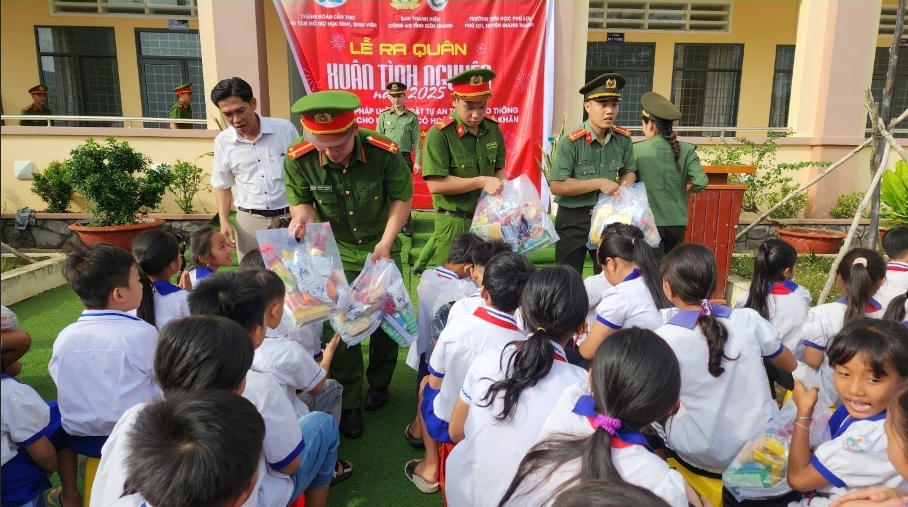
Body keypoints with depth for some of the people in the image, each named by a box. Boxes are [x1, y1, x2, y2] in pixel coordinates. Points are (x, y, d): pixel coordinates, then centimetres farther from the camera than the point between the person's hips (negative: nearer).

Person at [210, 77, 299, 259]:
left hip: (289, 216, -1)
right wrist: (224, 221, 1)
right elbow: (222, 185, 12)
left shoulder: (285, 129, -5)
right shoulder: (222, 142, 0)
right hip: (250, 220, 2)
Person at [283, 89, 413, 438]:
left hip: (381, 248, 0)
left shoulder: (384, 152, -27)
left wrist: (385, 243, -21)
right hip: (336, 252, 0)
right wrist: (302, 215, -31)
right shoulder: (298, 159, -23)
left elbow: (402, 198, -13)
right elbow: (300, 200, -8)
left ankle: (379, 383, 37)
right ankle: (349, 402, 19)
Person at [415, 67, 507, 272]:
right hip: (454, 222, -6)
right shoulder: (439, 134, -16)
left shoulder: (492, 129, 3)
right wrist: (481, 181, -21)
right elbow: (436, 184, -21)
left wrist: (504, 188, -9)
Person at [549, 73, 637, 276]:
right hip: (573, 219, -4)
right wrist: (599, 183, -22)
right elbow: (557, 186, -21)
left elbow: (629, 171, 14)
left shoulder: (623, 139, -2)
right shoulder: (571, 141, -19)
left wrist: (625, 185, -10)